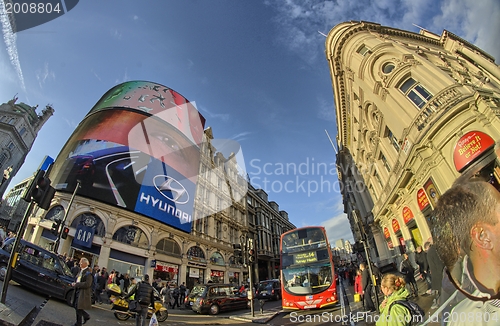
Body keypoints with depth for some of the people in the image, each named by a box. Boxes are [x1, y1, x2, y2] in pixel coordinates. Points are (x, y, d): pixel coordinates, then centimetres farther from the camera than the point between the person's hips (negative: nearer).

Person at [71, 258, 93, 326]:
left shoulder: (88, 273, -20)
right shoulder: (81, 271, 9)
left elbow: (87, 284, -25)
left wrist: (76, 284, -19)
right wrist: (74, 283, 2)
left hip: (83, 293, -9)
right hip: (78, 291, 9)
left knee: (78, 307, -1)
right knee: (76, 307, 16)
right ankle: (86, 316, 35)